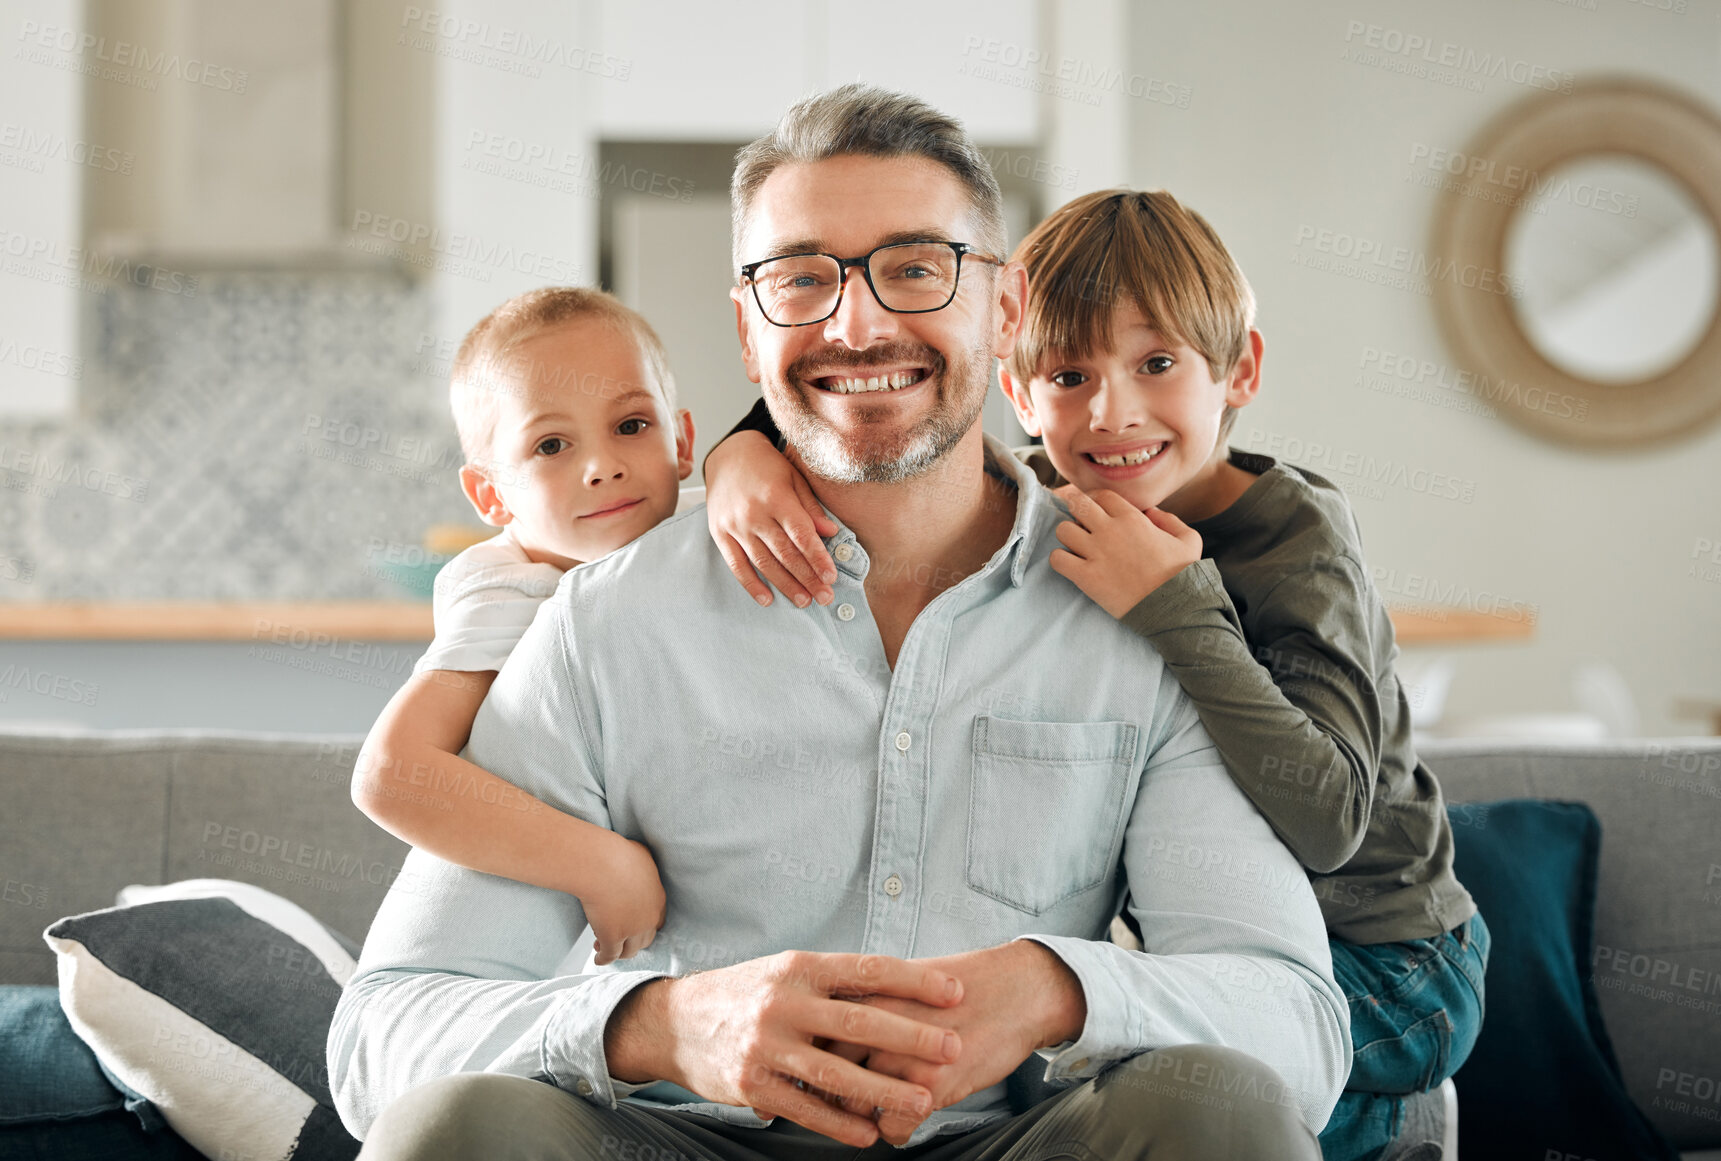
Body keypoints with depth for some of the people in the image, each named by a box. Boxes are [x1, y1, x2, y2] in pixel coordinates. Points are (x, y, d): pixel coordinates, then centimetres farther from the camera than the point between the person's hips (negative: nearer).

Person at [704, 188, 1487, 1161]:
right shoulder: (1044, 503, -5)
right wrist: (750, 453, -23)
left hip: (1382, 969, -6)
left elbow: (1325, 823, -34)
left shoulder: (1298, 533, -21)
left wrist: (1172, 607, -36)